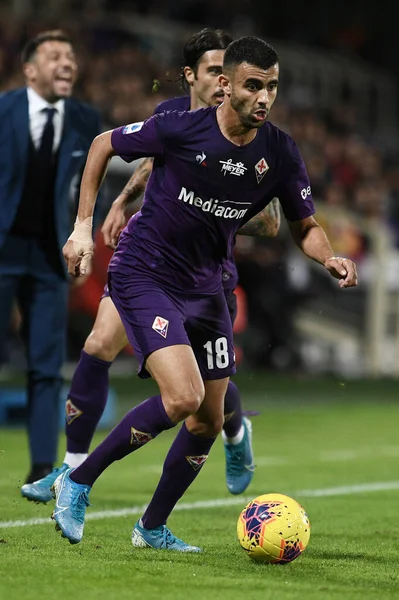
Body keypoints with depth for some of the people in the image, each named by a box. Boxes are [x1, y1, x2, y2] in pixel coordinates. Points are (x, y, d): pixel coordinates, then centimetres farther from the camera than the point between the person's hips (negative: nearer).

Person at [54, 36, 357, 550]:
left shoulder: (281, 155, -7)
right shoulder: (179, 130, -20)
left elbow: (304, 227, 7)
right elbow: (103, 144, -3)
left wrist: (330, 259, -16)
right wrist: (83, 226, -5)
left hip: (204, 286, 6)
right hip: (142, 274, -6)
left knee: (208, 422, 8)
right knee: (183, 397, -24)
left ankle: (152, 529, 28)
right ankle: (76, 483, -6)